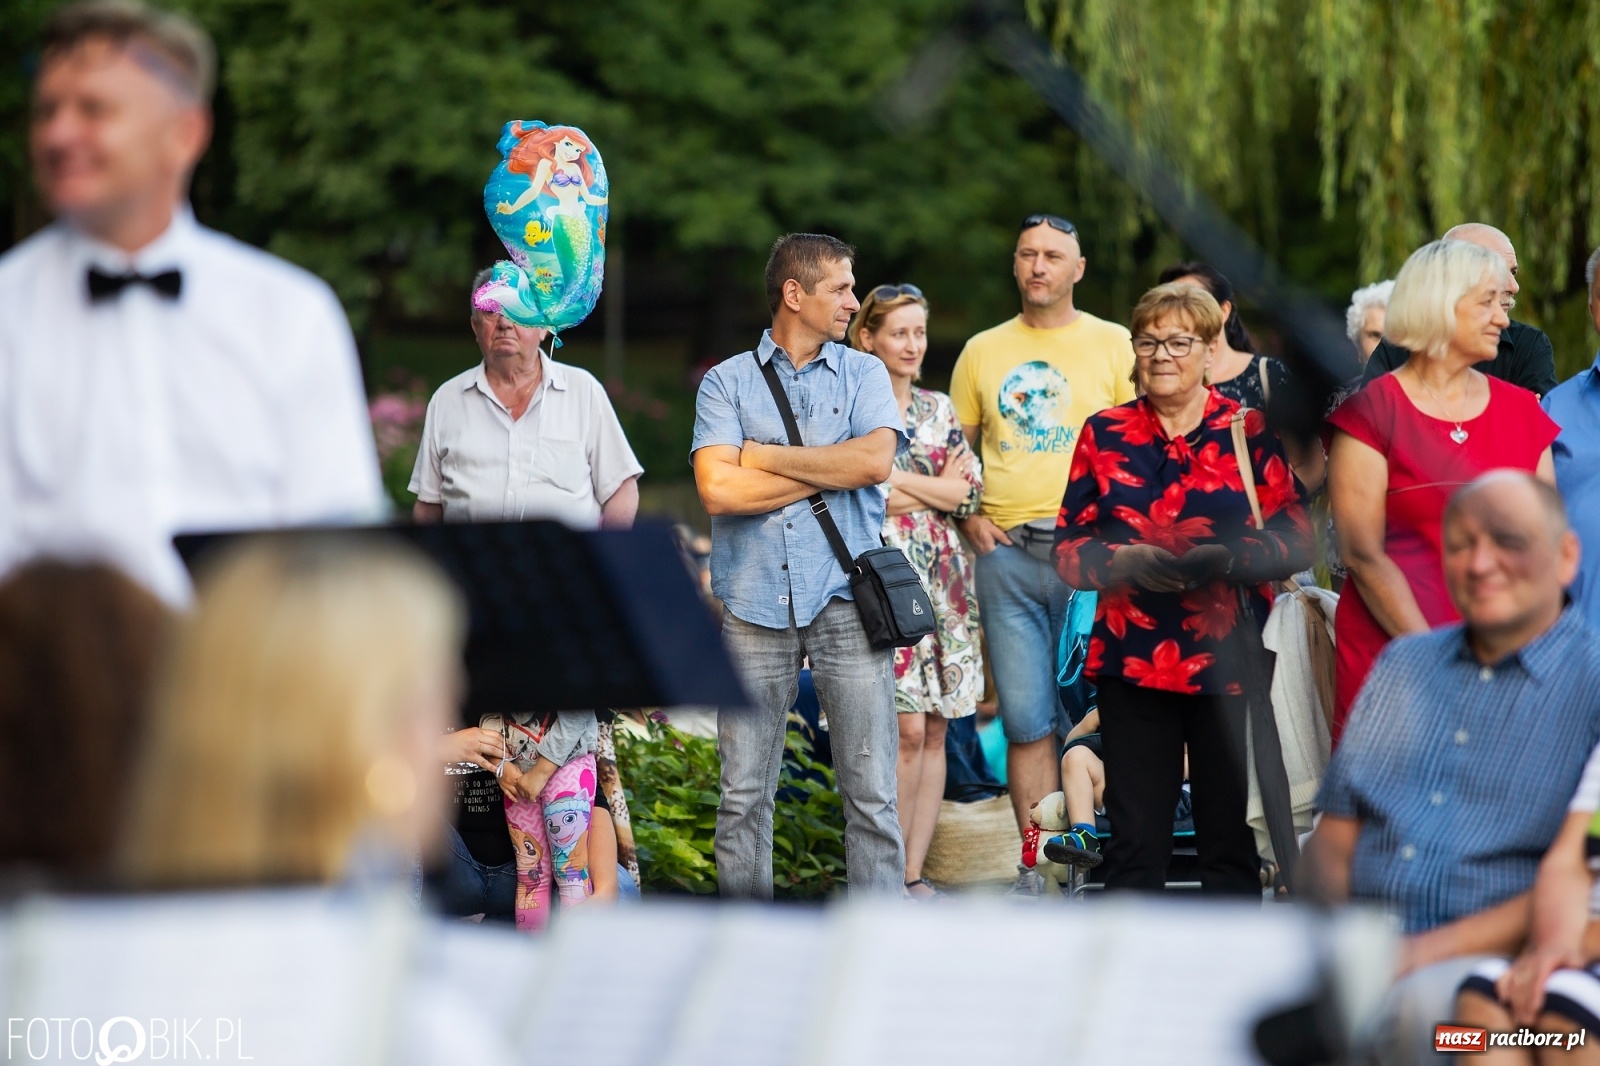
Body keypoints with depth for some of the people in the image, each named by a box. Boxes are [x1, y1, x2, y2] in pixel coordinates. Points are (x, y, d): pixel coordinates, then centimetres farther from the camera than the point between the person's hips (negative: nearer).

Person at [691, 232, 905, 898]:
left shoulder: (863, 374, 11)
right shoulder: (727, 382, 7)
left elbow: (875, 461, -8)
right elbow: (717, 489, -8)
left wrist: (765, 455, -4)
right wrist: (831, 472, -5)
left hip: (846, 604, 0)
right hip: (755, 608, 0)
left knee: (871, 792, -1)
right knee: (744, 794, 3)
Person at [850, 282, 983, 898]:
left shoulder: (938, 409, 15)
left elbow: (968, 493, 4)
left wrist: (899, 484, -5)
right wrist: (937, 486, -7)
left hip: (942, 580, 5)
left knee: (934, 731, 3)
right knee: (907, 728, -12)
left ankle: (913, 872, 7)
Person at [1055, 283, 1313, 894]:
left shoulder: (1249, 431, 5)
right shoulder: (1105, 435, 10)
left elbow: (1296, 541, 1)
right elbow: (1069, 549, 8)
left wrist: (1230, 558, -17)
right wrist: (1123, 561, -12)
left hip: (1229, 659, -1)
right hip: (1132, 659, 1)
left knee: (1231, 832, 3)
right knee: (1135, 839, 1)